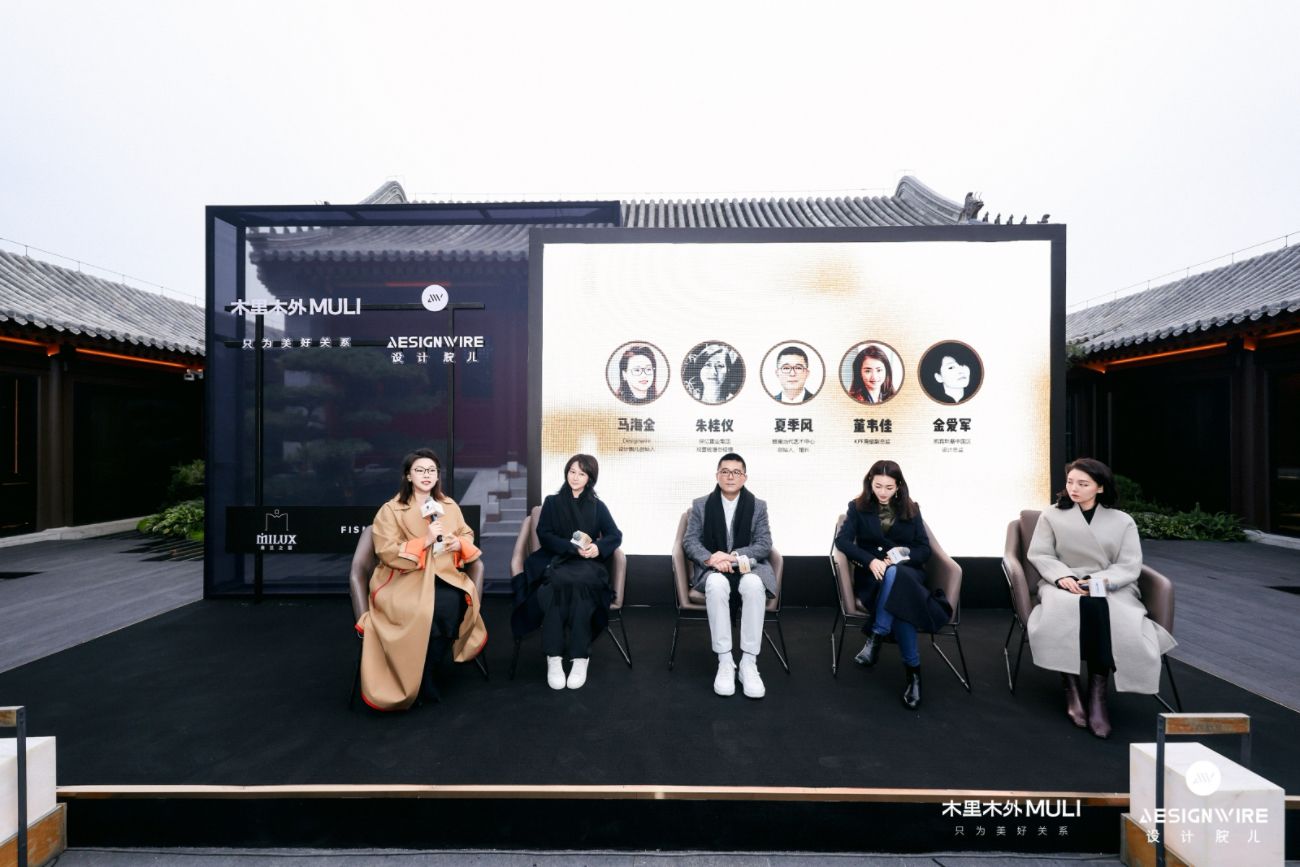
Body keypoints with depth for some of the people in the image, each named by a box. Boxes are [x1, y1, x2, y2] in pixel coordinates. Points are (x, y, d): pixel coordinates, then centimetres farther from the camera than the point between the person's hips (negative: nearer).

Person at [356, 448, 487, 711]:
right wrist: (425, 541, -19)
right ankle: (419, 676, -8)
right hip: (403, 578, -4)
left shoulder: (450, 506, 12)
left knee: (457, 601, -28)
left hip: (443, 574, 4)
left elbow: (468, 535, 18)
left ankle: (426, 669, -7)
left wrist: (459, 544, -6)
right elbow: (387, 553, -10)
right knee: (437, 609, -32)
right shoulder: (391, 510, -2)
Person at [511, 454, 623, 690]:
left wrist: (598, 547, -16)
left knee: (579, 584, -34)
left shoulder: (597, 506, 16)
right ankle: (553, 658, -33)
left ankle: (580, 658, -30)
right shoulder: (552, 502, 15)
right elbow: (544, 536, 2)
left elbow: (615, 536, 6)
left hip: (587, 564, 0)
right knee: (559, 584, -34)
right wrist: (574, 547, -13)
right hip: (556, 561, 0)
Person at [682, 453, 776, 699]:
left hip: (747, 565, 1)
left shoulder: (758, 506, 5)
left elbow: (764, 545, -2)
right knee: (717, 584, -37)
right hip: (712, 567, 0)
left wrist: (733, 556, -19)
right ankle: (724, 662, -28)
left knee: (754, 585, -36)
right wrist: (711, 558, -21)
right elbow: (689, 541, 0)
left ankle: (749, 663, -28)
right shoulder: (701, 505, 5)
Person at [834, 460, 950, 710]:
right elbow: (842, 540, -6)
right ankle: (912, 670, -32)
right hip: (872, 573, -1)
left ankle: (876, 636, -31)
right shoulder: (858, 507, 7)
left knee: (895, 574, -38)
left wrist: (900, 557, -15)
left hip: (907, 571, 1)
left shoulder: (911, 510, 12)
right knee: (897, 587, -36)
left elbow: (924, 550, 8)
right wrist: (871, 560, -23)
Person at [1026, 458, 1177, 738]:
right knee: (1065, 609, -37)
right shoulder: (1051, 516, 9)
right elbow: (1039, 555, 4)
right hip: (1064, 585, 0)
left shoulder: (1123, 521, 10)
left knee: (1100, 610, -37)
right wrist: (1062, 576, -15)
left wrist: (1099, 581, -18)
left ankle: (1098, 694, -30)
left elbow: (1130, 566, 1)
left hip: (1112, 587, 0)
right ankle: (1071, 690, -29)